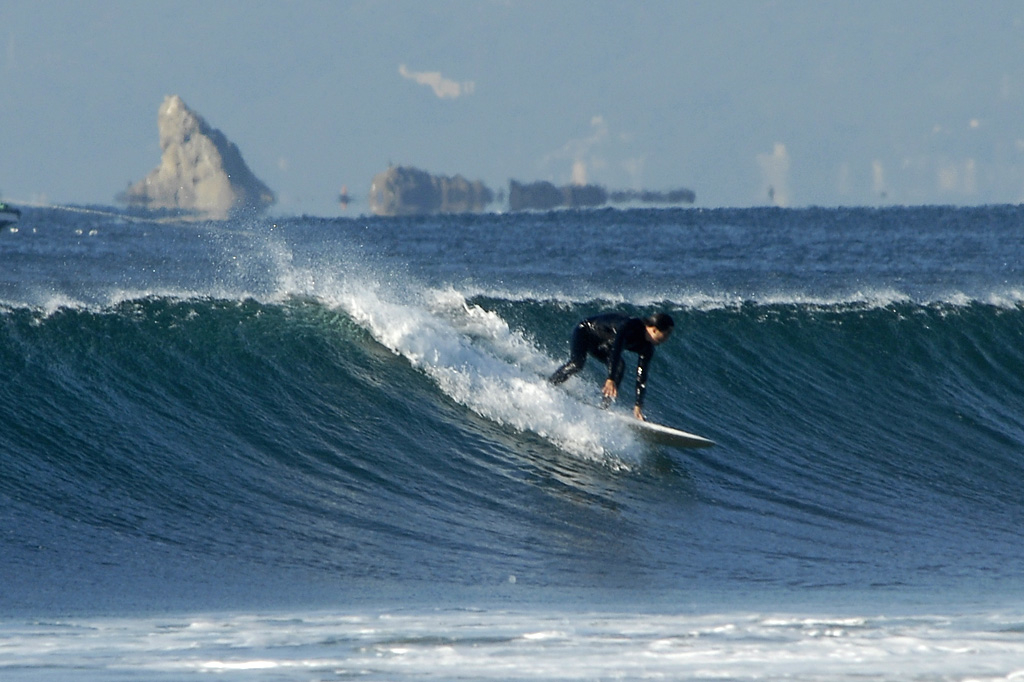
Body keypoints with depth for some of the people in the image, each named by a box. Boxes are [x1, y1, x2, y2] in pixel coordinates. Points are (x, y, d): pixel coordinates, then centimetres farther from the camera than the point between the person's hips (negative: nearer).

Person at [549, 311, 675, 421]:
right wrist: (610, 380, -55)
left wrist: (638, 405, -11)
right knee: (577, 363, -30)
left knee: (619, 366, -15)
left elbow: (641, 376, -7)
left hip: (599, 345, 8)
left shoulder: (647, 348, -11)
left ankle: (603, 406, -15)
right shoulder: (630, 326, -36)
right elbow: (615, 349, -46)